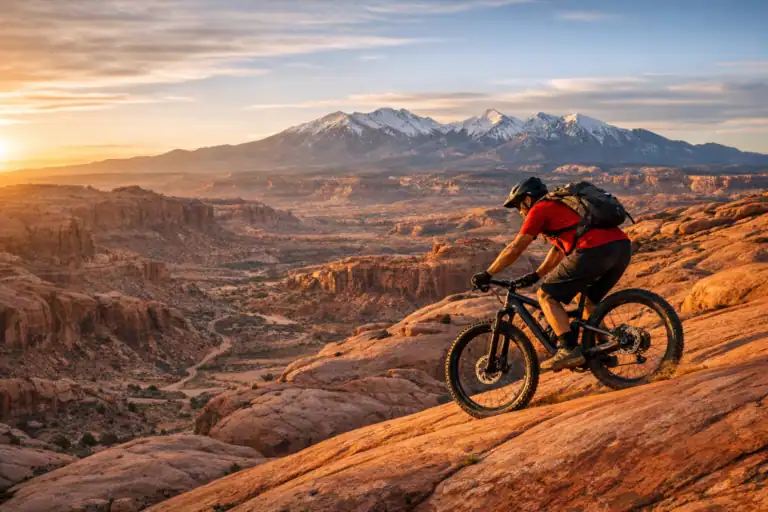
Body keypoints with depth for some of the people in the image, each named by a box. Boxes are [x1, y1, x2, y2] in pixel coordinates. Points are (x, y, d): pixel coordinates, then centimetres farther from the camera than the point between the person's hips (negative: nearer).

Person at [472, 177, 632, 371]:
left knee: (546, 296, 4)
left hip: (595, 250, -9)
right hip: (623, 247, 9)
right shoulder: (562, 205, 34)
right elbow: (559, 249, 42)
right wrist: (535, 275, 45)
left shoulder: (540, 209, 9)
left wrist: (486, 275, 14)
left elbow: (514, 249, 6)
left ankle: (569, 350, -7)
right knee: (590, 300, 29)